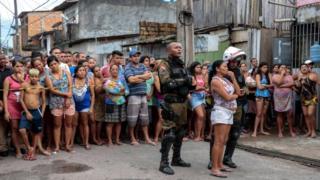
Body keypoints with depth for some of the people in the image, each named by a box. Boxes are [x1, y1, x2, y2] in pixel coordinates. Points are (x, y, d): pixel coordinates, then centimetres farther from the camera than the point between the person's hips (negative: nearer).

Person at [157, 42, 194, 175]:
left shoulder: (182, 65, 17)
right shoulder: (165, 65, -7)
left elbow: (187, 82, 21)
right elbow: (167, 83, -20)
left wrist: (191, 85, -1)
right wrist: (183, 81, -18)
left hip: (183, 101, 8)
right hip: (172, 103, -8)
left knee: (180, 132, 14)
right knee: (169, 133, -8)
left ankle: (176, 159, 27)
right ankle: (164, 163, -1)